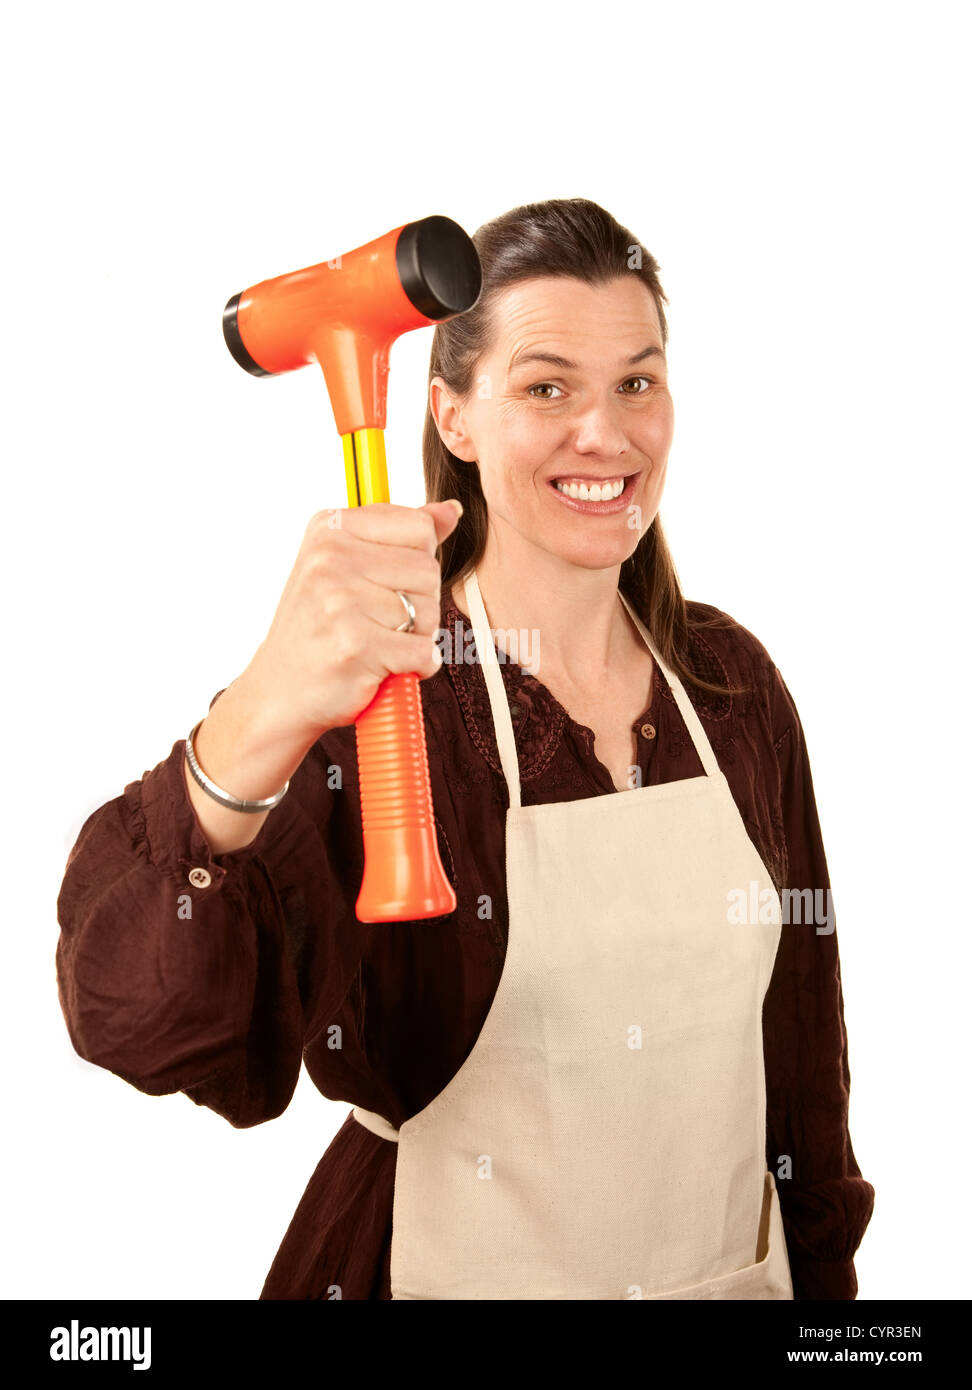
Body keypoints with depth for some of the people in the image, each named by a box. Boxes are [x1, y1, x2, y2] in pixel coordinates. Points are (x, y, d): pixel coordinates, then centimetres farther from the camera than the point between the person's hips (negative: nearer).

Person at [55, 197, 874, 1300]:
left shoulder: (732, 680, -4)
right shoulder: (375, 693, -19)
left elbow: (800, 1013, 6)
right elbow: (145, 1029, -35)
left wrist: (825, 1268, 8)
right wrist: (255, 726, -51)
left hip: (736, 1263, 4)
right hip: (453, 1264, -3)